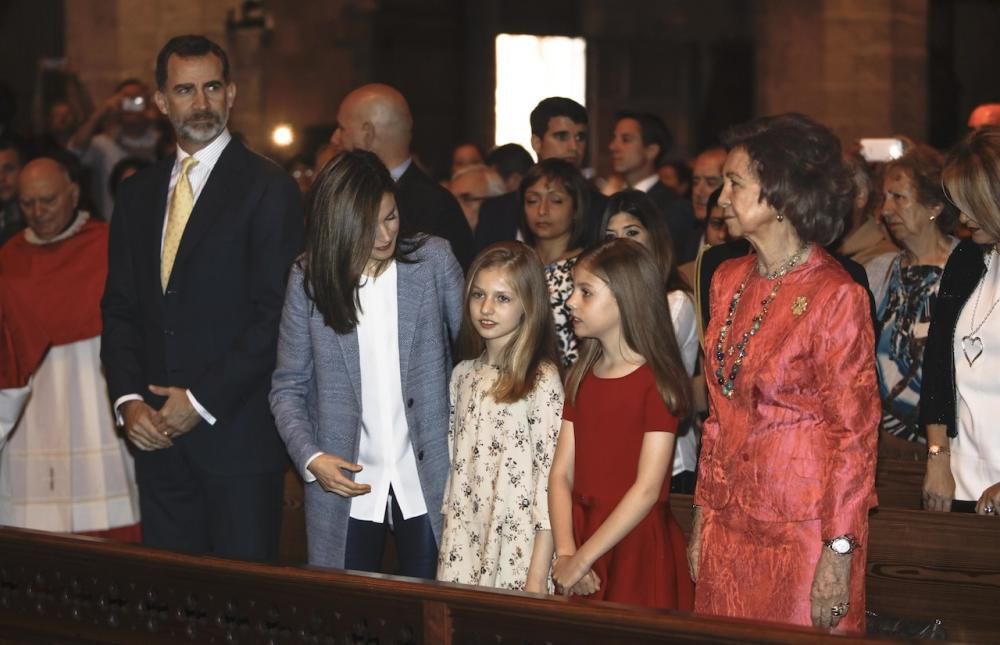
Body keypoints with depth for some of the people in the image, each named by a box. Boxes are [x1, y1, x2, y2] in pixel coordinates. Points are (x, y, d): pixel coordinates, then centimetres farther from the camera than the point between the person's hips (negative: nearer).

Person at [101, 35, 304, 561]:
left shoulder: (268, 188, -5)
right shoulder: (138, 194, 14)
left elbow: (274, 314, -11)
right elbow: (119, 309, 14)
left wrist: (202, 401, -12)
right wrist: (128, 398, -2)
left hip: (237, 434, -5)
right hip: (156, 434, 5)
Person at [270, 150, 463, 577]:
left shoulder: (433, 261, 0)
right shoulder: (308, 280, 1)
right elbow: (288, 387, 5)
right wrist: (310, 457, -10)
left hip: (428, 481, 0)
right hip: (348, 486, 0)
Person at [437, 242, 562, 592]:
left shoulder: (542, 381, -9)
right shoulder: (463, 376, 10)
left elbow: (551, 478, -11)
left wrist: (538, 576, -14)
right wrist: (446, 544, 10)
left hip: (517, 553, -5)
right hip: (462, 550, 5)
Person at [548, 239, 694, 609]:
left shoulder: (657, 381, -9)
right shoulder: (581, 378, 11)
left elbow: (647, 489, -16)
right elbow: (561, 474, 3)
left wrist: (582, 559, -17)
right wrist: (565, 553, -12)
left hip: (639, 547, -6)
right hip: (582, 537, 6)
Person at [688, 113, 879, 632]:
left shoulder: (835, 296, -13)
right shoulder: (728, 282, 8)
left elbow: (854, 432, -12)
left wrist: (838, 554, -15)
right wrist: (704, 513, 12)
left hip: (802, 530, -6)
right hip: (729, 525, 6)